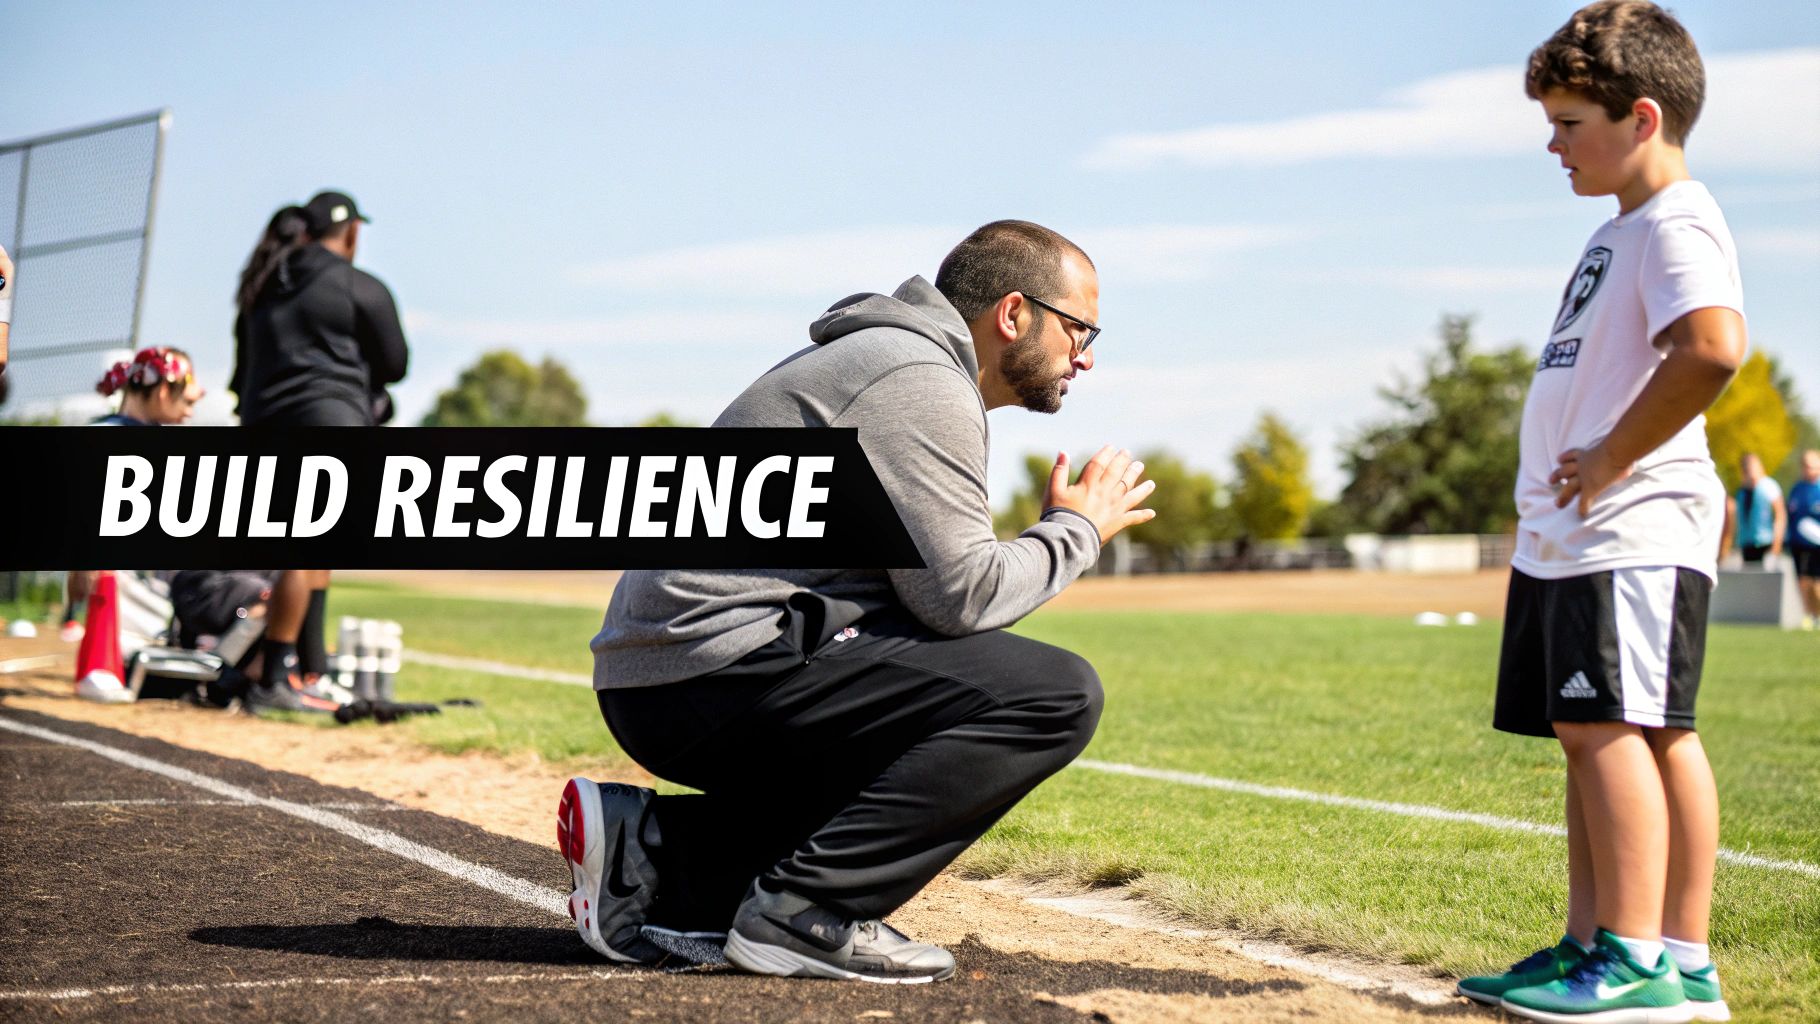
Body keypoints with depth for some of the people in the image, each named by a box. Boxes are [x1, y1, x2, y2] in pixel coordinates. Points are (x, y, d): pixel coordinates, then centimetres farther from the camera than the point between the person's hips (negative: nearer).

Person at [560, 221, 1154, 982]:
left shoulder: (879, 360, 24)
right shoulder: (921, 380, -8)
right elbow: (960, 593, -13)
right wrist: (1077, 528, 3)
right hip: (729, 661, -11)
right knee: (1058, 695, -13)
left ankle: (658, 848, 10)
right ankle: (806, 910, -16)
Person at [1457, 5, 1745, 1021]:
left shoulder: (1676, 223, -12)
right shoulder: (1621, 230, 21)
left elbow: (1712, 348, -29)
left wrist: (1614, 457, -21)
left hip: (1633, 533, -10)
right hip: (1573, 536, 10)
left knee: (1611, 724, -13)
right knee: (1609, 733, 11)